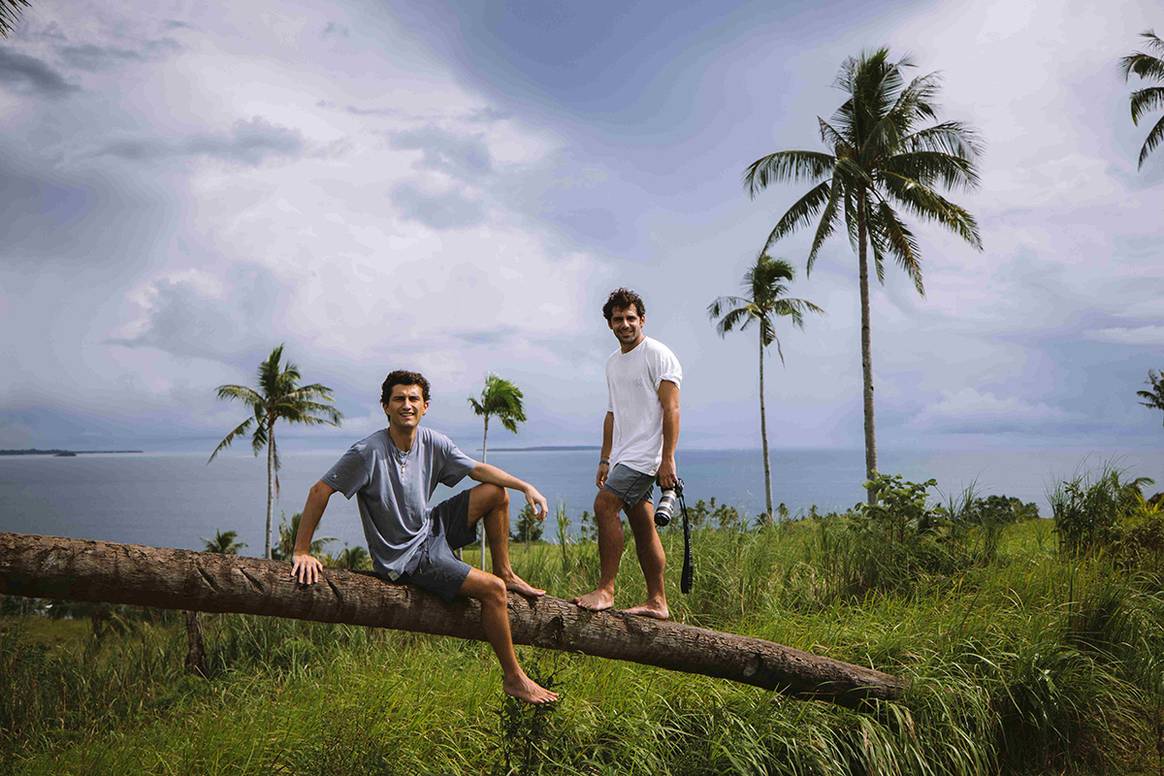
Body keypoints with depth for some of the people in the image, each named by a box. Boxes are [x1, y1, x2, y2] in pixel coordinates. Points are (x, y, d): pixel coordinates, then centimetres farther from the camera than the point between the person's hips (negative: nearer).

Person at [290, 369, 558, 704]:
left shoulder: (434, 443, -4)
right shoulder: (367, 452, -22)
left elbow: (478, 469, 6)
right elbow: (320, 491, -18)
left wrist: (526, 487, -4)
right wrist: (301, 552, -19)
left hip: (432, 528, 7)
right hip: (406, 557, -7)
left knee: (496, 492, 1)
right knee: (492, 589, -17)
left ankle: (505, 573, 16)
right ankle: (513, 678, -2)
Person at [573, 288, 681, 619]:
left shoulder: (657, 354, -7)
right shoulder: (613, 363, 19)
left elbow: (671, 409, -13)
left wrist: (667, 459, -20)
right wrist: (605, 460, 17)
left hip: (646, 453, -8)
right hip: (624, 456, 8)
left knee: (604, 505, -20)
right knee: (643, 527, 8)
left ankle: (605, 590, -16)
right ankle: (656, 602, 13)